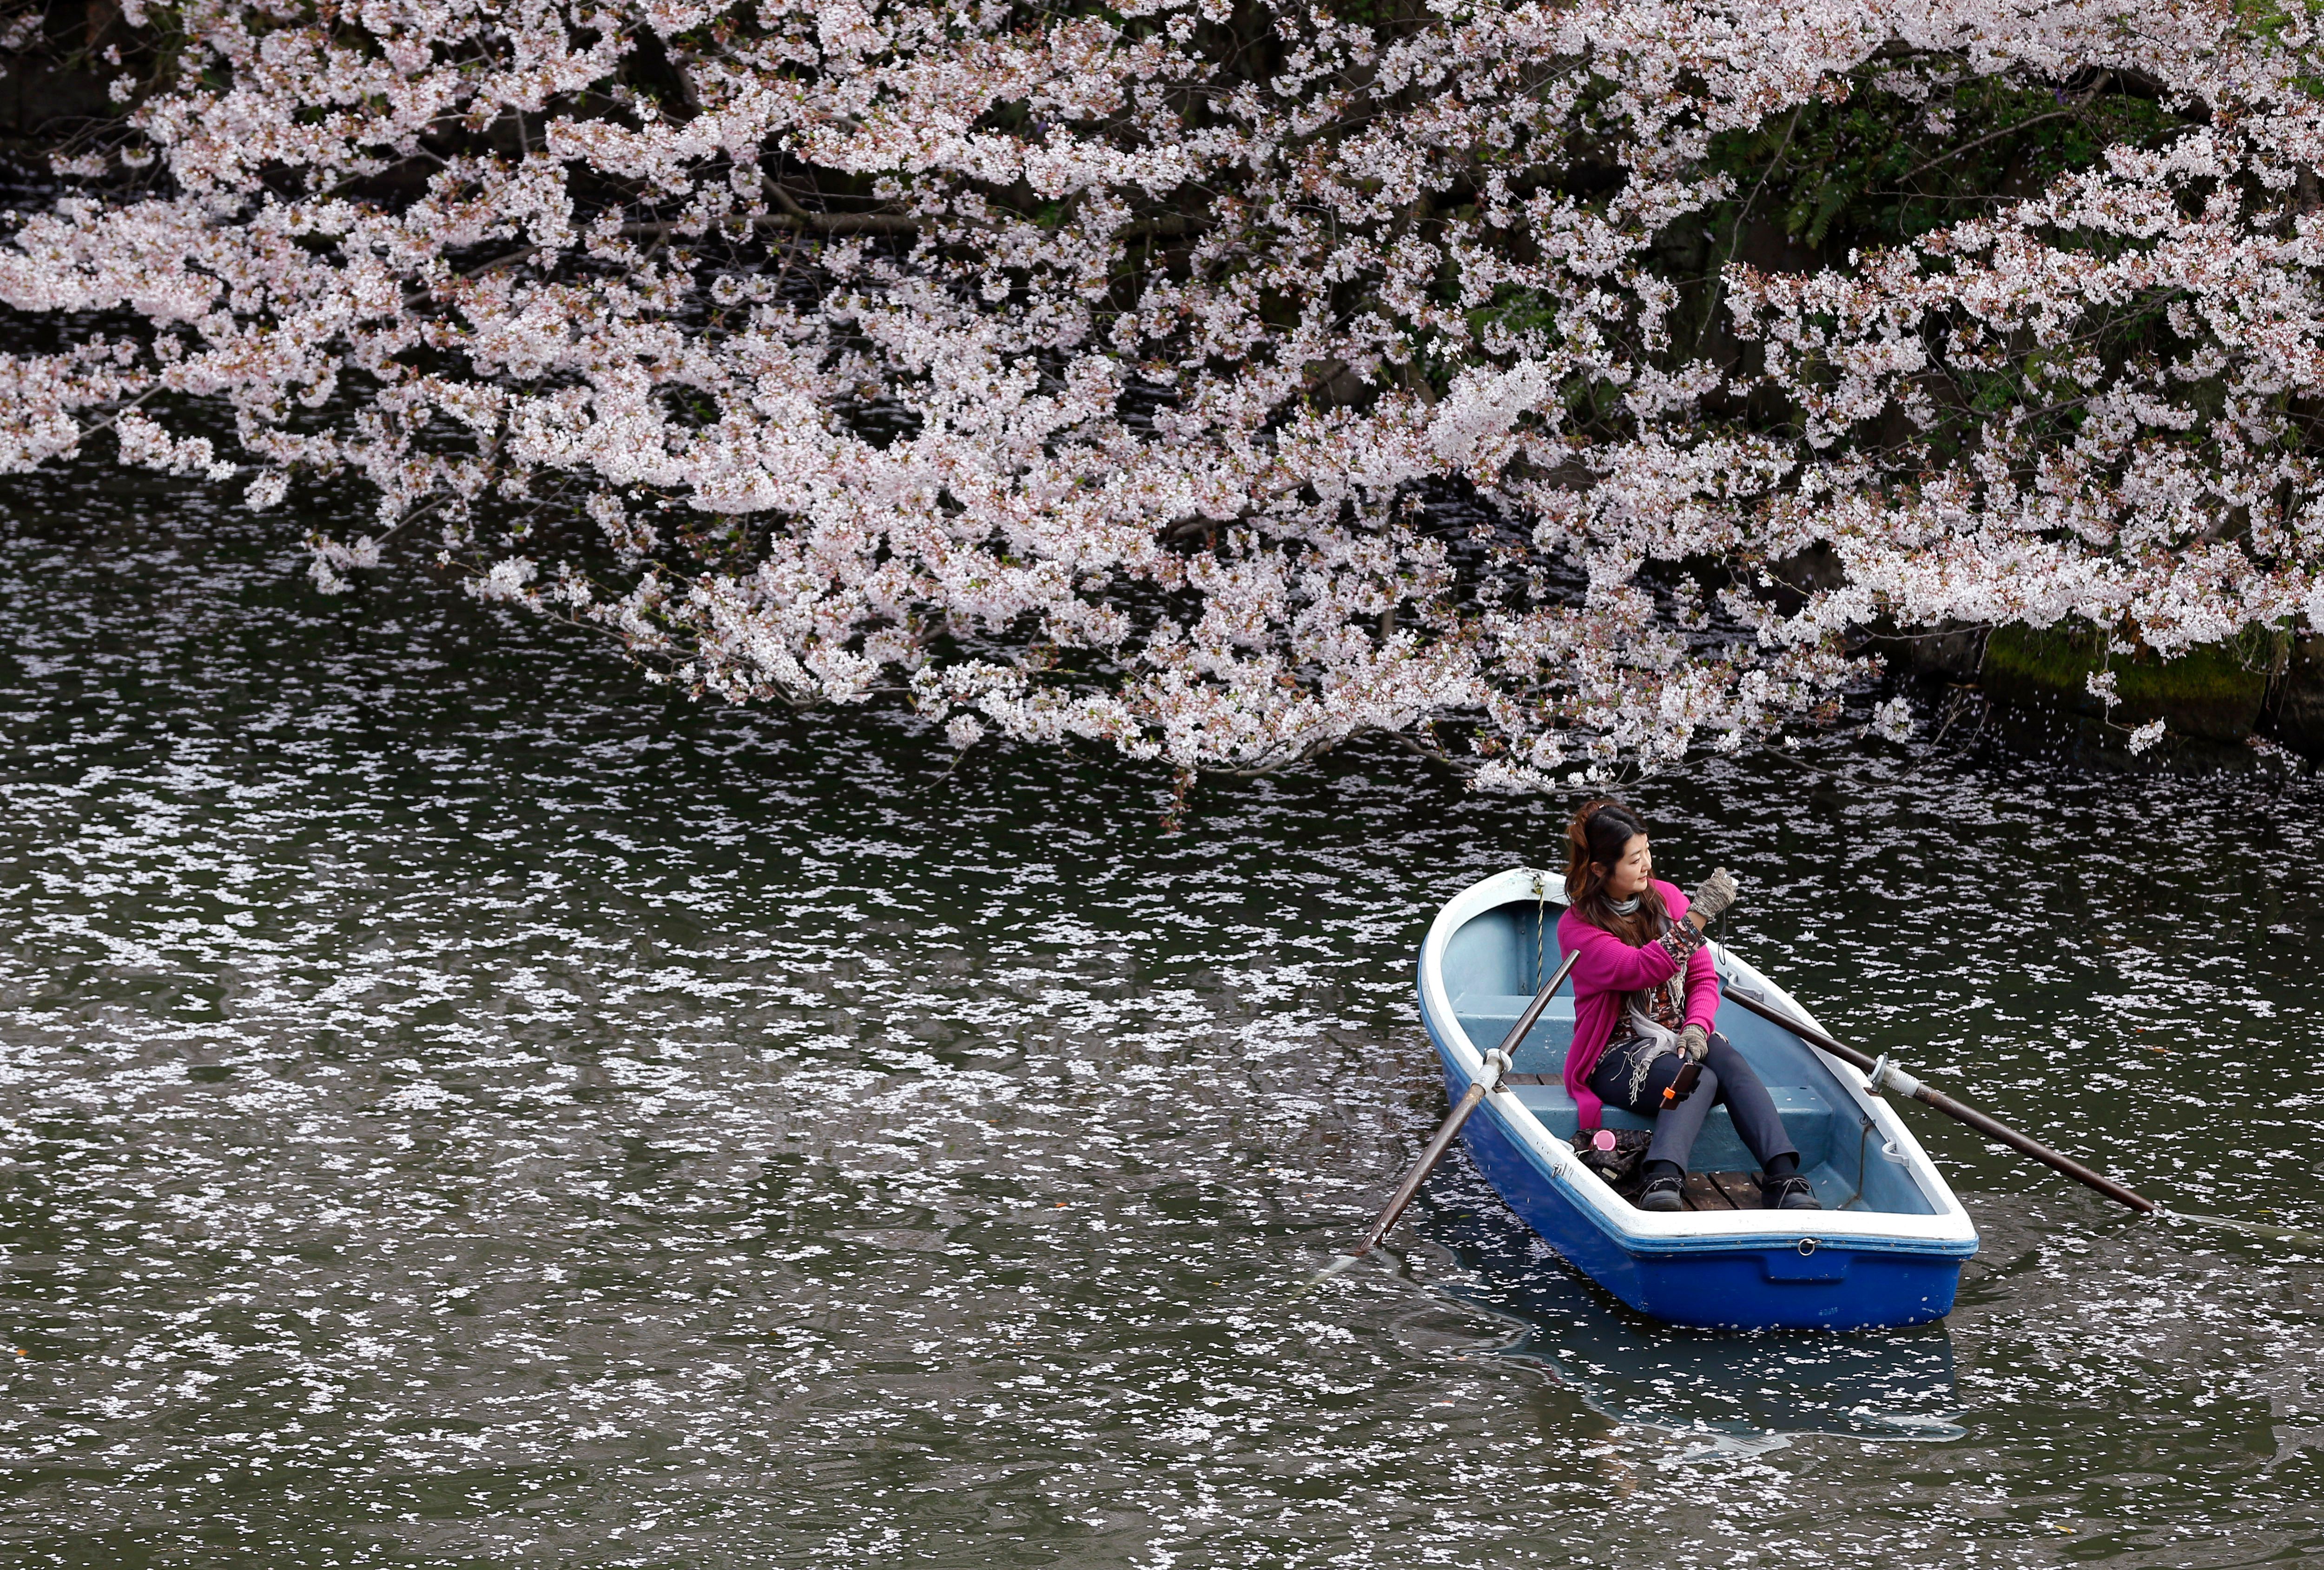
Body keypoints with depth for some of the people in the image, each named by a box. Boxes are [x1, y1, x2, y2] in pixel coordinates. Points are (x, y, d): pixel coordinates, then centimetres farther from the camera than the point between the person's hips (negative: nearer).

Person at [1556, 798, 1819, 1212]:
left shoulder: (1666, 897, 8)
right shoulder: (1577, 928, -9)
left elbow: (1703, 977, 8)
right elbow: (1640, 969, -27)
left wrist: (1696, 1028, -13)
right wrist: (1699, 914, -33)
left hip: (1681, 1039, 5)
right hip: (1618, 1056, -5)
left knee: (1732, 1066, -30)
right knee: (1699, 1081, -35)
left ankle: (1783, 1178, -47)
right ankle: (1662, 1186, -59)